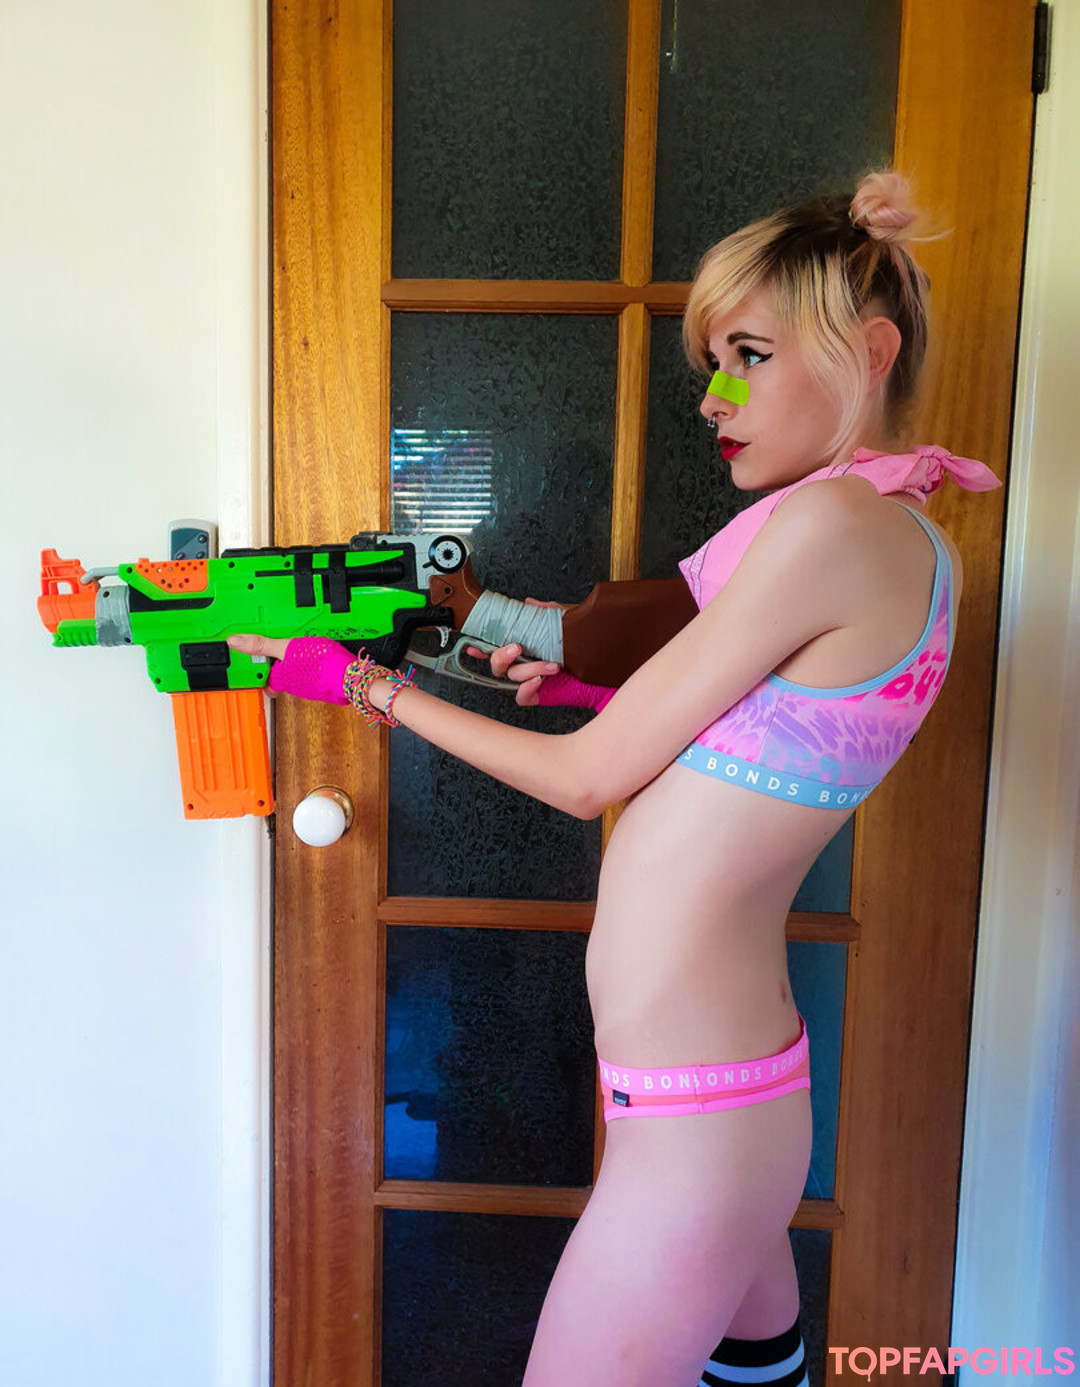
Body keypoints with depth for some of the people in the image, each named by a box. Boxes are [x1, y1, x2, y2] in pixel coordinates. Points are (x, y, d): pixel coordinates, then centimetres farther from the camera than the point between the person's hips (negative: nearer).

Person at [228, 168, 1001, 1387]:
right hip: (752, 1087, 9)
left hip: (689, 1134, -9)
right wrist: (584, 676, 2)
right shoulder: (920, 546, 7)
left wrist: (368, 687, -4)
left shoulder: (830, 522, -20)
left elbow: (589, 777, -14)